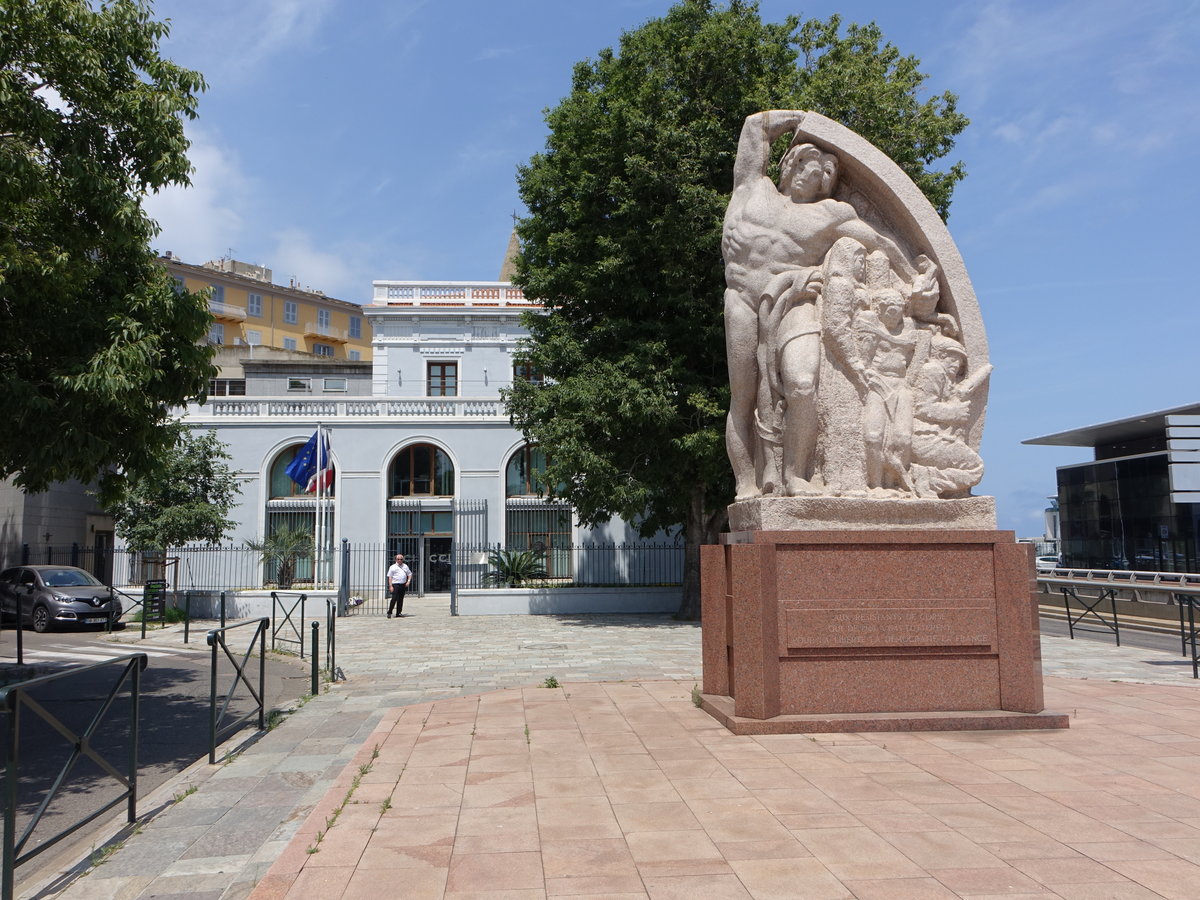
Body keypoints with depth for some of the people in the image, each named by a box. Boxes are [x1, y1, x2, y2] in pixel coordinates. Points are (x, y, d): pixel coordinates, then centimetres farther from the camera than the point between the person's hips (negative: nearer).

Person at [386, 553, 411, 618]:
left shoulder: (405, 566, 14)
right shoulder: (392, 567, 2)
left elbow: (410, 574, 21)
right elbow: (390, 577, -2)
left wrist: (408, 581, 5)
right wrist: (390, 586, -11)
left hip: (403, 585, 4)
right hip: (395, 585, -4)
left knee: (400, 600, 7)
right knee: (394, 599, -13)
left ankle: (398, 613, 13)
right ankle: (389, 612, -5)